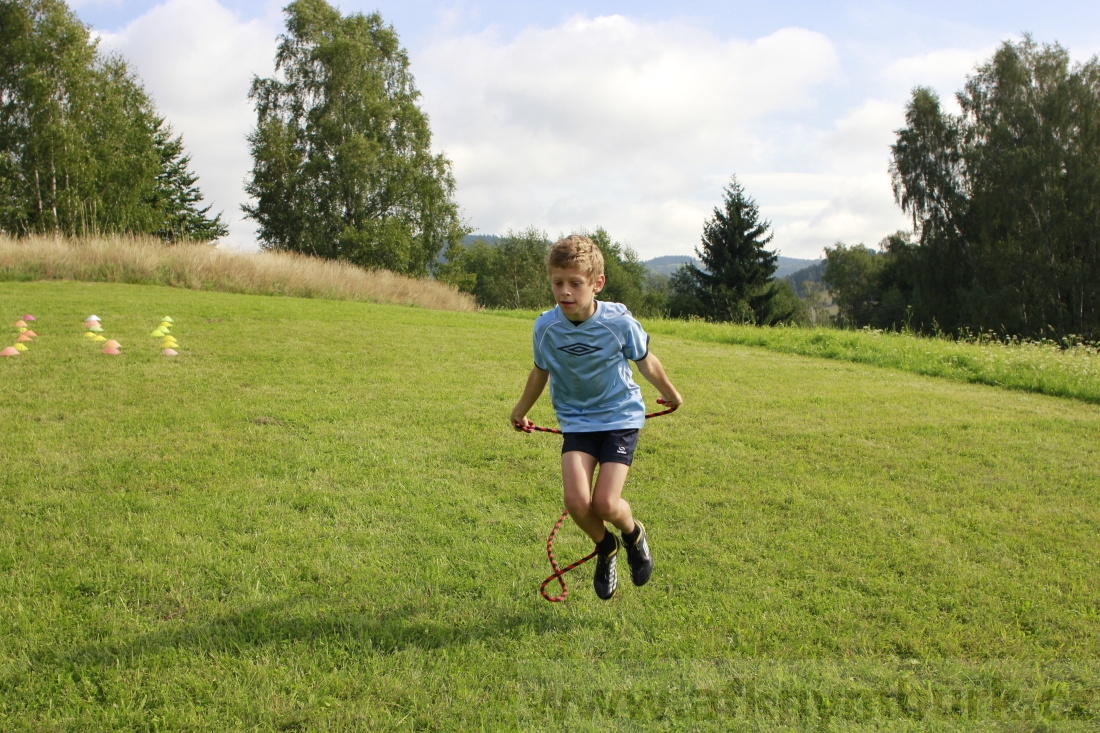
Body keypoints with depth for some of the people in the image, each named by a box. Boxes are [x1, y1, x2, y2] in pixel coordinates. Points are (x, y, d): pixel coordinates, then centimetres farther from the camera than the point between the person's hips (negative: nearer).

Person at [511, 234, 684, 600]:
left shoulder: (619, 322, -21)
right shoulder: (546, 327, -15)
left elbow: (646, 362, -1)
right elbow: (541, 371, 7)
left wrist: (670, 394, 16)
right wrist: (521, 410, 22)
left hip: (621, 416, -2)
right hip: (577, 420, 2)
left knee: (606, 504, -15)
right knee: (576, 500, -16)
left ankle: (634, 535, 23)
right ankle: (606, 549, 18)